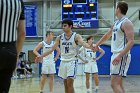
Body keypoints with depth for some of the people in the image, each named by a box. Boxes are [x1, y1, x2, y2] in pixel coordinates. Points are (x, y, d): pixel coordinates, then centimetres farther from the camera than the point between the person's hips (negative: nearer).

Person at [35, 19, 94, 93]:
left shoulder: (76, 36, -8)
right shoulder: (60, 37, 5)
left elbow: (83, 43, -26)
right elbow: (52, 49, 8)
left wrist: (90, 47, -47)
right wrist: (41, 56, 3)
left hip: (72, 61, -5)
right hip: (63, 62, 5)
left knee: (69, 83, -12)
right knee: (65, 83, 10)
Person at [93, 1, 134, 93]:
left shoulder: (126, 23, -12)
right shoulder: (116, 23, 17)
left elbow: (131, 41, -21)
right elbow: (107, 35, 33)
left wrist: (120, 56, -28)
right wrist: (97, 45, 42)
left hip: (122, 56, -9)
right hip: (115, 55, 9)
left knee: (115, 84, -16)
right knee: (118, 84, 9)